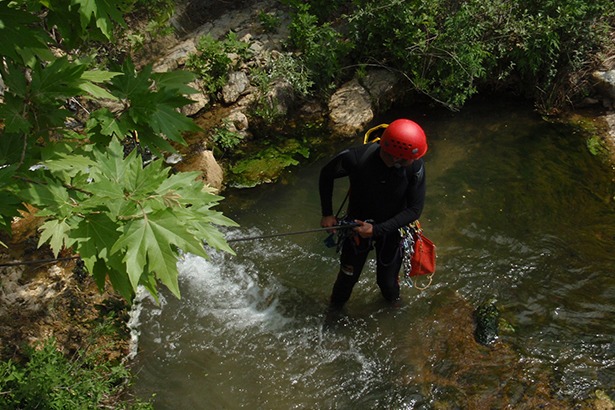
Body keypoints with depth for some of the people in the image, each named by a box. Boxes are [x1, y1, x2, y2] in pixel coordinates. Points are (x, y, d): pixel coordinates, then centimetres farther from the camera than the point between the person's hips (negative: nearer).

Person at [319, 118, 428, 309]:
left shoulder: (416, 165, -29)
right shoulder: (355, 158, -32)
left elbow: (415, 209, -20)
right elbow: (326, 174, -11)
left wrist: (377, 230, -27)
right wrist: (327, 214, -11)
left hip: (391, 228, 1)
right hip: (357, 226, 0)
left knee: (388, 279, 20)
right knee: (348, 274, 20)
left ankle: (391, 297, 57)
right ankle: (336, 306, 53)